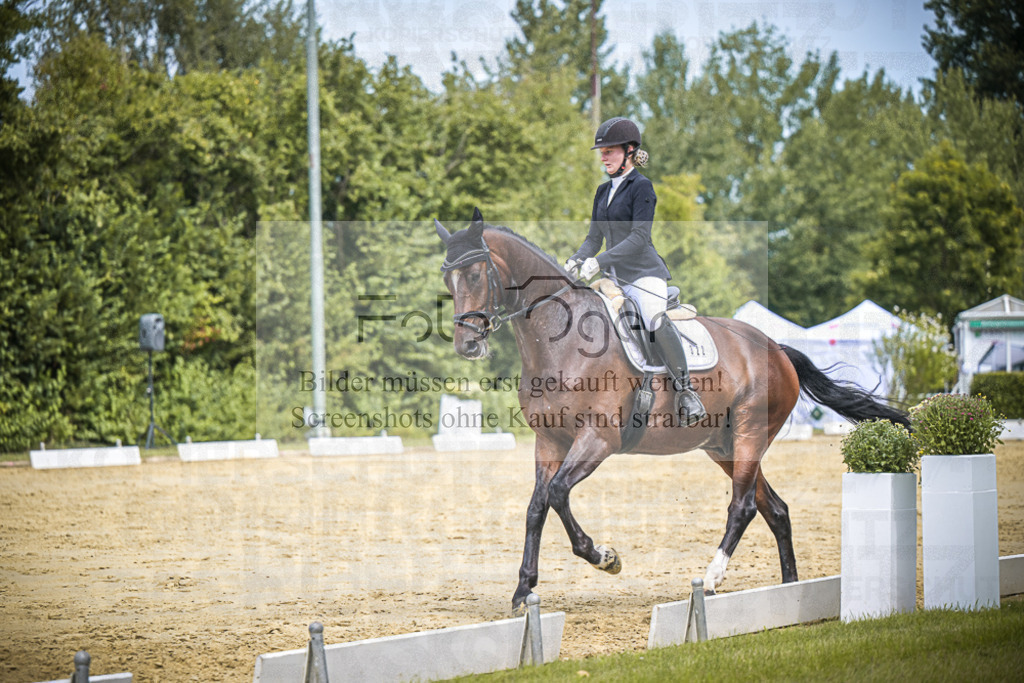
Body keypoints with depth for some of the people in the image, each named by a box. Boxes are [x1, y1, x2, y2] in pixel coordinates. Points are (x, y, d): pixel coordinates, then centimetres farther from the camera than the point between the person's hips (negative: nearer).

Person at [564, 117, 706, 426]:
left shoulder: (641, 187, -8)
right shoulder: (603, 191, 15)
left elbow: (639, 238, -17)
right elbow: (594, 237, 17)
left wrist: (599, 262, -24)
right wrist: (575, 261, -3)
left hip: (644, 273, -8)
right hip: (616, 277, 8)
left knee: (656, 321, -33)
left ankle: (686, 391, -24)